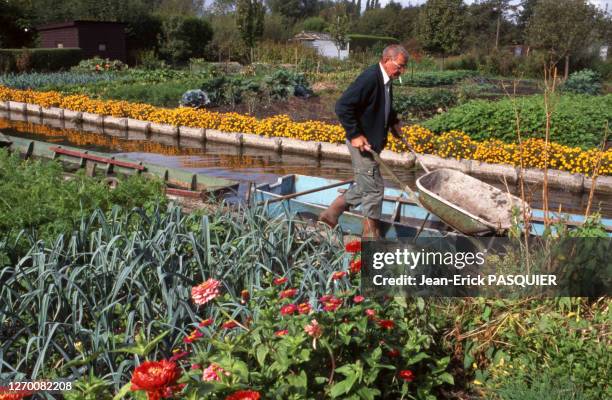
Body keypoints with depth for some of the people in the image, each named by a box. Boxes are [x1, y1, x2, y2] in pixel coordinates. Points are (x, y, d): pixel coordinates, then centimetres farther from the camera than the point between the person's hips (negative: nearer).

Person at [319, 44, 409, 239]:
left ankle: (332, 213, 30)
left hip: (372, 143, 10)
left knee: (364, 185, 18)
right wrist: (355, 135, -23)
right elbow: (343, 107, -26)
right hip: (362, 143, -10)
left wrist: (394, 122, 11)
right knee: (374, 188, -1)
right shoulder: (370, 78, -22)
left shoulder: (386, 81, 7)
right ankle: (371, 234, 14)